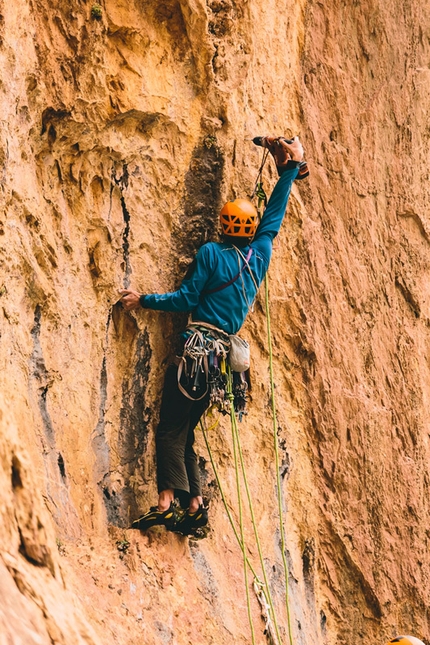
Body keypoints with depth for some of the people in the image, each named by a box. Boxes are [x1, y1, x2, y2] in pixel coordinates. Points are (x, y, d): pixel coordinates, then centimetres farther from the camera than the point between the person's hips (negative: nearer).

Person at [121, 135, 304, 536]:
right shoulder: (260, 253, 13)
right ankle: (193, 505, 2)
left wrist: (142, 300, 4)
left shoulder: (211, 253, -1)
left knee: (171, 429, -11)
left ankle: (167, 500, -26)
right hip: (222, 356, 6)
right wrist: (289, 168, 36)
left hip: (197, 348, -6)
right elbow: (275, 213, 27)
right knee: (184, 431, 11)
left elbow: (186, 299, -4)